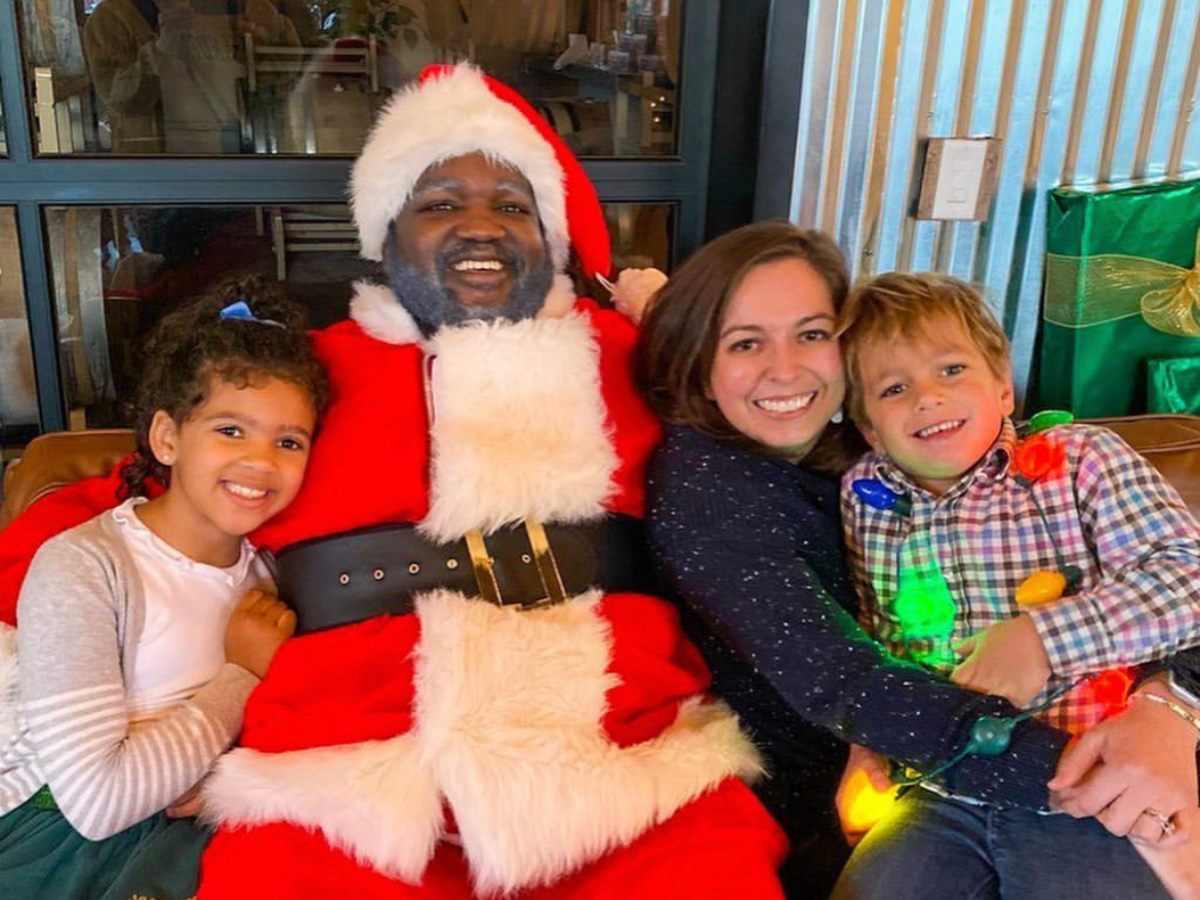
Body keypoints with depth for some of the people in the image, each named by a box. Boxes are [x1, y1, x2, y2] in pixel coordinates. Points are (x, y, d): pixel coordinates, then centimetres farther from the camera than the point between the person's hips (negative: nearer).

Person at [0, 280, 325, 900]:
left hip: (189, 829, 5)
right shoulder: (79, 567, -14)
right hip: (60, 838, -4)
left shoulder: (269, 568, 5)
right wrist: (240, 678, -11)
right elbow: (97, 800, -19)